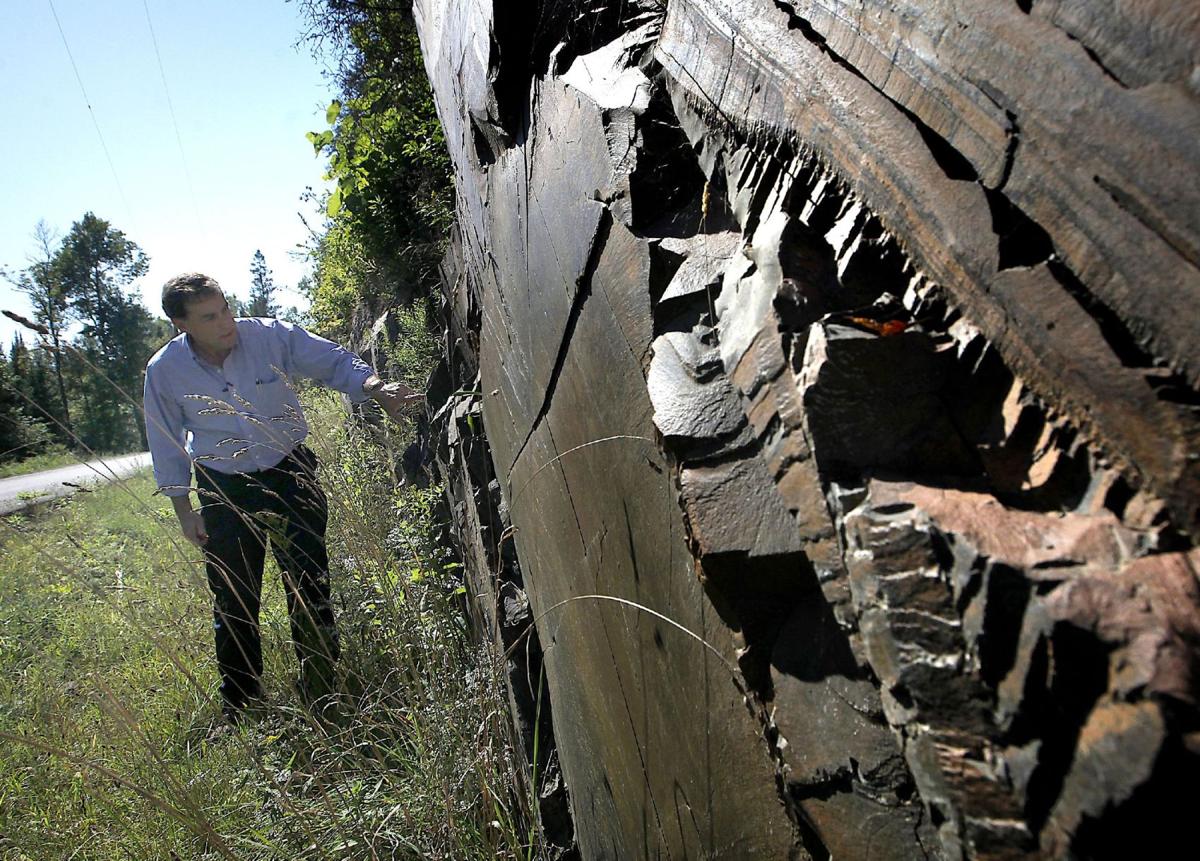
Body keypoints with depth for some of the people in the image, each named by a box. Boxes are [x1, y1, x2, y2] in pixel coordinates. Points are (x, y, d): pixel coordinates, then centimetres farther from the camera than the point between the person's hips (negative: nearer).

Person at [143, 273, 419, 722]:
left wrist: (377, 388, -29)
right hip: (224, 491, 1)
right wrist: (184, 511, 2)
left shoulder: (272, 336, -16)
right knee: (233, 603, 10)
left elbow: (336, 362, -9)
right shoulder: (163, 371, -10)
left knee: (310, 587, 5)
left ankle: (322, 694, 25)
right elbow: (167, 447, 1)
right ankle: (240, 710, 31)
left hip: (289, 473, 0)